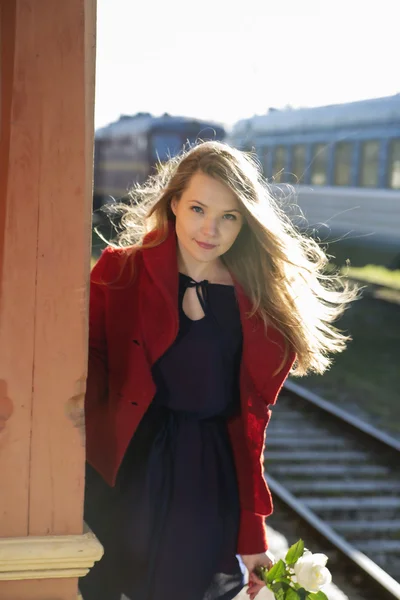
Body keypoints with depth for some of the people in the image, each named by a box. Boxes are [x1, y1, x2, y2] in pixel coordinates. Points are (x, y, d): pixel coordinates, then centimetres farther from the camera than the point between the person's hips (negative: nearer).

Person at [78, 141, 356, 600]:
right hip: (122, 481, -2)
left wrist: (252, 535, 7)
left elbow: (250, 425, 8)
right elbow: (87, 367, -7)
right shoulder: (120, 273, -1)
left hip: (209, 490, 2)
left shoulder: (262, 312, 5)